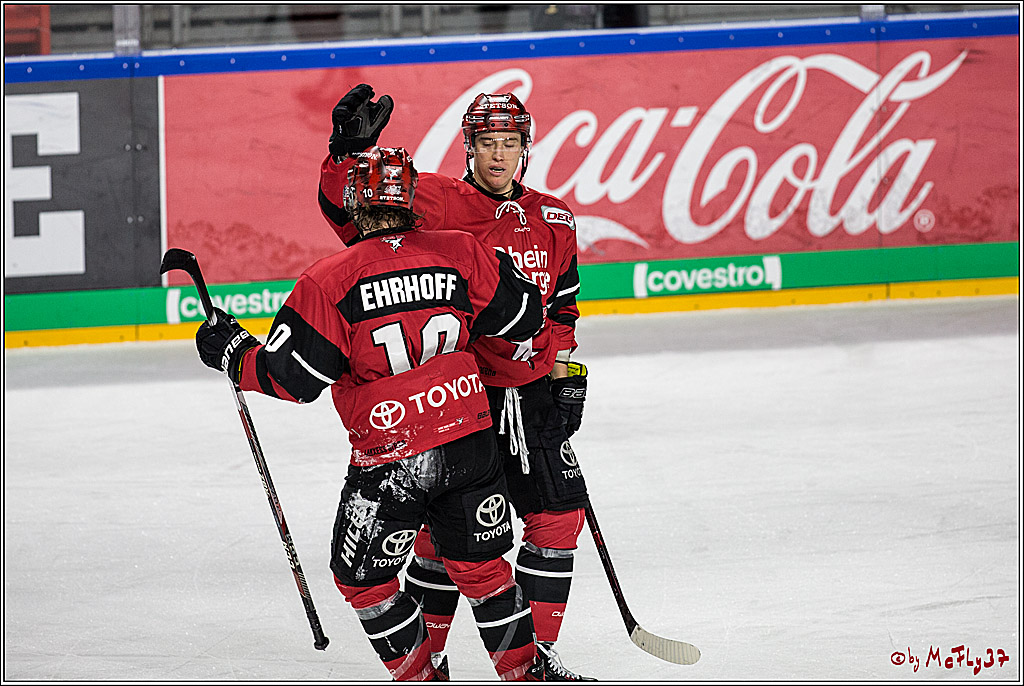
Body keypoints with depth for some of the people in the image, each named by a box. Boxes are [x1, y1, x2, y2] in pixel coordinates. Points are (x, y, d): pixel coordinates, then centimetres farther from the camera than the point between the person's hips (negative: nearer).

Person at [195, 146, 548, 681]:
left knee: (363, 577, 15)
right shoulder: (460, 255, -1)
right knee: (480, 566, 17)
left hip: (390, 463, -4)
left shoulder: (329, 281, -11)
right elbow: (524, 314, 9)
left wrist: (230, 352, 7)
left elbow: (290, 377, -8)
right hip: (471, 443, 4)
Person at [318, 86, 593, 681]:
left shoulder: (554, 220, 9)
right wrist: (350, 151, -37)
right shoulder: (439, 204, -8)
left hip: (531, 392, 5)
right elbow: (356, 209, -20)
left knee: (559, 514, 4)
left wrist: (565, 370, 10)